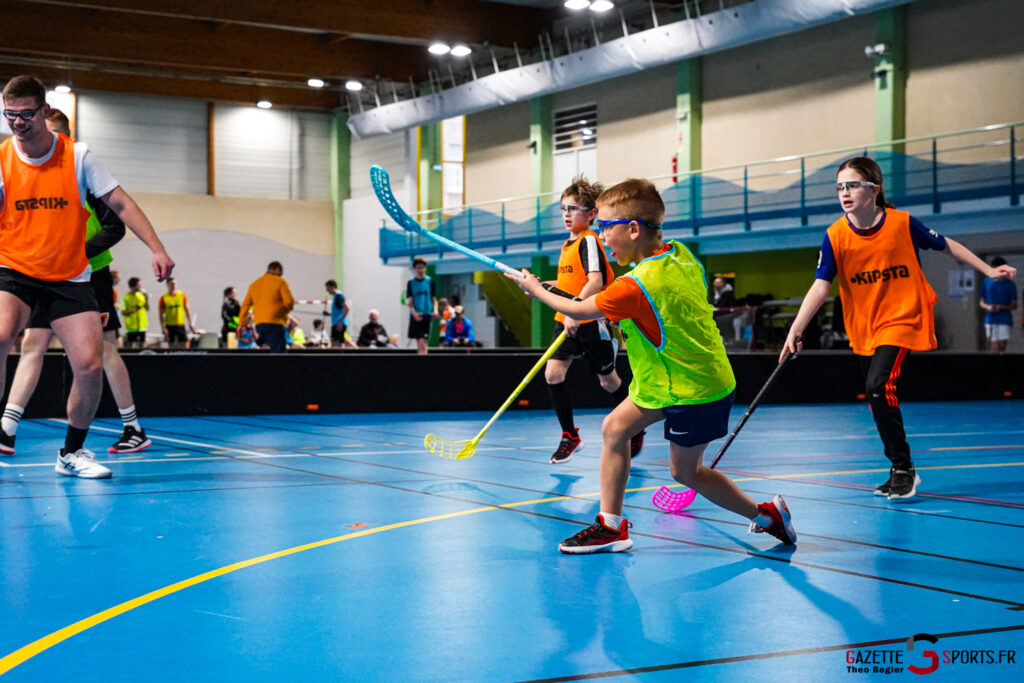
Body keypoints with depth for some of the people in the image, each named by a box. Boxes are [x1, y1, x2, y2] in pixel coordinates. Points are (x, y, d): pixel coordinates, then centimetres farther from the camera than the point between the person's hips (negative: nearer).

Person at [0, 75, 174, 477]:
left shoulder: (76, 155, -4)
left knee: (89, 365, -9)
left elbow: (119, 203, -1)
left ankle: (72, 453, 14)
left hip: (69, 277, 1)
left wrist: (157, 248, -10)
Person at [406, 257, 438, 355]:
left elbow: (434, 299, 6)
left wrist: (435, 310, -12)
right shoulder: (411, 283, 7)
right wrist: (414, 313, -15)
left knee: (422, 341, -11)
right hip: (415, 315, 2)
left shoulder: (430, 281, 5)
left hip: (426, 314, -2)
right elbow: (409, 301, 2)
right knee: (418, 342, 4)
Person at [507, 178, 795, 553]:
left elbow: (578, 311, -13)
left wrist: (536, 290, 4)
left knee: (684, 471, 8)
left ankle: (765, 515, 23)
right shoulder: (681, 254, -3)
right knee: (614, 427, 8)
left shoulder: (636, 286, -27)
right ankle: (611, 526, 13)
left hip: (694, 390, -9)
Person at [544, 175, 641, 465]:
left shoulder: (589, 241, -14)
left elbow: (596, 281, -26)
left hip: (592, 321, -7)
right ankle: (570, 436, 1)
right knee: (553, 373, -9)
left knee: (608, 380, 9)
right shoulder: (569, 244, 12)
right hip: (567, 321, 7)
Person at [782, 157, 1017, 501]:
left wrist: (989, 270, 5)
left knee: (879, 386, -23)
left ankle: (903, 468, -9)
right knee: (878, 396, 12)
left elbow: (946, 245, 4)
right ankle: (901, 473, 30)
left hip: (902, 318, -4)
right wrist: (795, 331, -24)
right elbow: (821, 286, -13)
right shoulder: (835, 236, -9)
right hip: (864, 328, 4)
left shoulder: (902, 223, -13)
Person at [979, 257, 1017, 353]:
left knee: (1002, 346, -8)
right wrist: (988, 307, -9)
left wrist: (1002, 308, -14)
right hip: (990, 319, 2)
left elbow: (1014, 305, 4)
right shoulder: (986, 283, 10)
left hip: (1004, 320, -2)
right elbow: (981, 302, 14)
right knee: (994, 347, -1)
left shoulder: (1009, 285, 3)